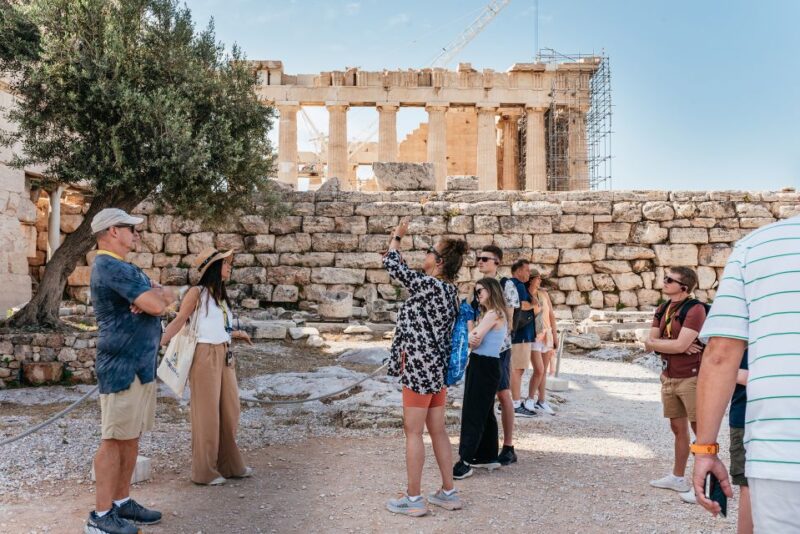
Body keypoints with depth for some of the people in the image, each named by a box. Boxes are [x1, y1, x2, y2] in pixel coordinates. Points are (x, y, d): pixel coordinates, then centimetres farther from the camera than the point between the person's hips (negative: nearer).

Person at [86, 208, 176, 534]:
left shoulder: (124, 268, 19)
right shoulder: (111, 267, -15)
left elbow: (168, 297, 12)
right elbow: (156, 306, -22)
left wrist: (154, 296, -10)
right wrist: (156, 296, 1)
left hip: (141, 366, 10)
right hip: (122, 367, -10)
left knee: (131, 437, 13)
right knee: (115, 439, -4)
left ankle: (121, 502, 22)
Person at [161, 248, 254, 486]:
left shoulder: (220, 294, 13)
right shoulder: (197, 292, -8)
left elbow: (219, 328, 11)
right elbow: (179, 321, -13)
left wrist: (236, 334, 29)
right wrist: (159, 342, -24)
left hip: (225, 356, 8)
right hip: (205, 356, -8)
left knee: (229, 411, 13)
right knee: (207, 413, 2)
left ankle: (230, 464, 28)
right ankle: (204, 470, 15)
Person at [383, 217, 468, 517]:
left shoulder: (428, 285, -17)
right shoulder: (450, 291, 7)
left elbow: (392, 265, -9)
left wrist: (396, 236, 5)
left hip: (419, 368, -9)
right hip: (438, 368, 9)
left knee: (413, 432, 1)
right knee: (438, 431, 15)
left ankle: (413, 499, 10)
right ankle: (449, 493, 23)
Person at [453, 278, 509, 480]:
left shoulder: (493, 314, -14)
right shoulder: (494, 314, 17)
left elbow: (475, 341, -19)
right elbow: (474, 338, 3)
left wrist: (470, 337, 1)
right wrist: (472, 336, -18)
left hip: (483, 366, -10)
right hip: (485, 366, 10)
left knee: (473, 414, -9)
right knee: (485, 412, 16)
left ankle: (465, 461, -9)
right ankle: (489, 456, 25)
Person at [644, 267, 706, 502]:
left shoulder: (695, 309, -15)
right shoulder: (662, 310, 10)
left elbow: (680, 344, -23)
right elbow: (649, 343, 3)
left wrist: (657, 342, -6)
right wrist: (674, 345, -13)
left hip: (691, 378, -8)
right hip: (668, 378, 8)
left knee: (701, 431, -2)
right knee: (678, 429, 16)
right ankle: (678, 478, 27)